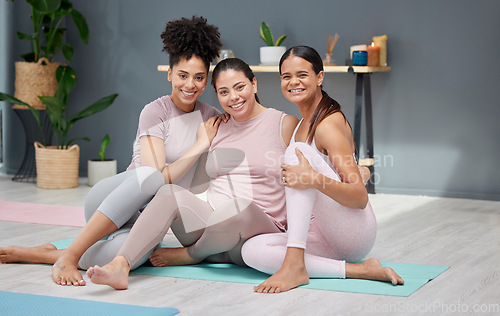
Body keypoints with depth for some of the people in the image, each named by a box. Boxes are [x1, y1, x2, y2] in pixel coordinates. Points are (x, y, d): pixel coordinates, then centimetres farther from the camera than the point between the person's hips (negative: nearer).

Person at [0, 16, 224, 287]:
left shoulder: (210, 118, 10)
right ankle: (69, 256, -33)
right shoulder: (155, 112, -8)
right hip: (108, 199, -3)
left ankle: (41, 254, -20)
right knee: (150, 176, -41)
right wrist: (201, 145, -14)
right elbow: (159, 177, -19)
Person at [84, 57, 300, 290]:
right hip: (210, 223, 4)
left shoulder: (286, 125, 4)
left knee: (239, 205, -38)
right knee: (170, 192, -24)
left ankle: (189, 255, -10)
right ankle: (119, 267, -42)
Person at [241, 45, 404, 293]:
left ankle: (295, 264, -35)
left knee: (298, 150, -24)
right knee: (252, 250, -17)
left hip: (355, 232, -8)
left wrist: (314, 179, -34)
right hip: (325, 236, 8)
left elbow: (361, 198, -21)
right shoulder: (303, 124, 16)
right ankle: (356, 270, -17)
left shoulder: (329, 124, -12)